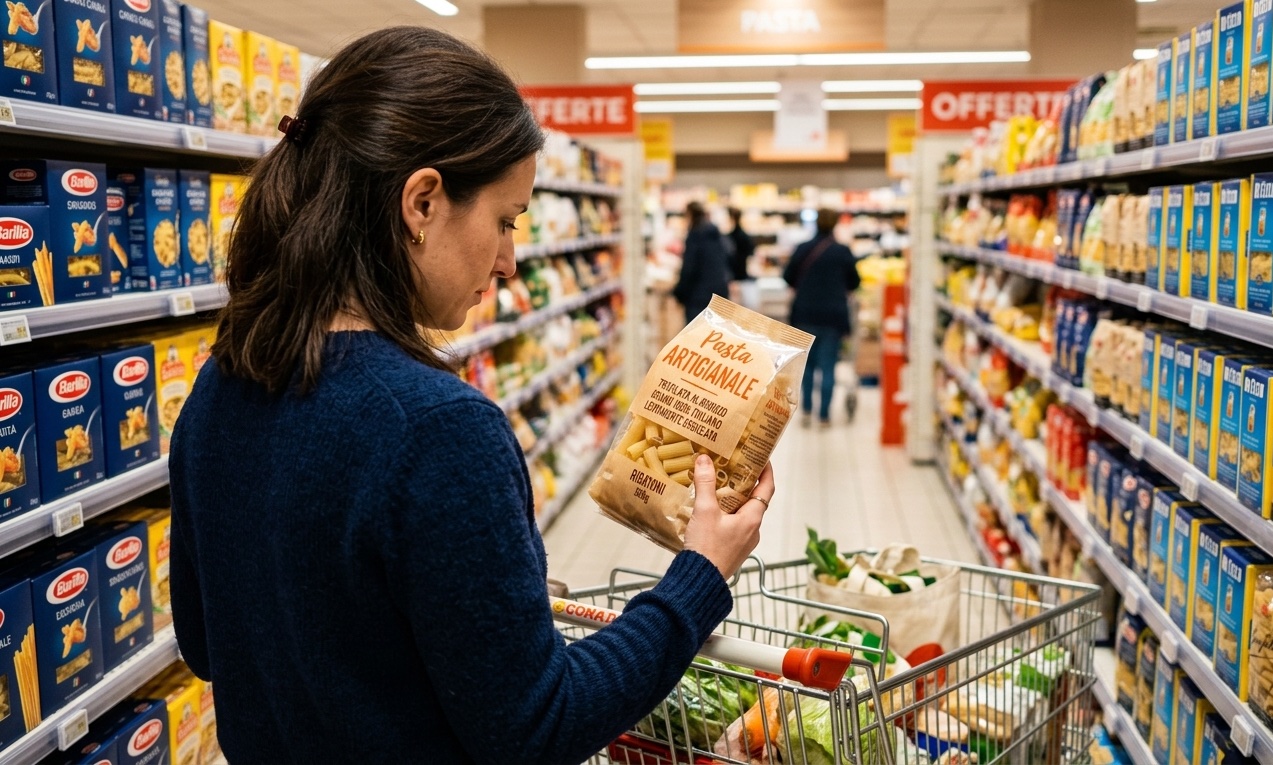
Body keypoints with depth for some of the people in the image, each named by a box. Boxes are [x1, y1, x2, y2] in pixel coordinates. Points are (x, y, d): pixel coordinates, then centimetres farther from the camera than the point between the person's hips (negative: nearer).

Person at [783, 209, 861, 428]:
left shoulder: (802, 249, -2)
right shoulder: (843, 252, -5)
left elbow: (788, 277, 7)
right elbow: (854, 282, 5)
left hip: (805, 313, 2)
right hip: (833, 315, -2)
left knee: (807, 363, 16)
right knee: (828, 366, 3)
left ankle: (806, 410, 11)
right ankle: (824, 415, 4)